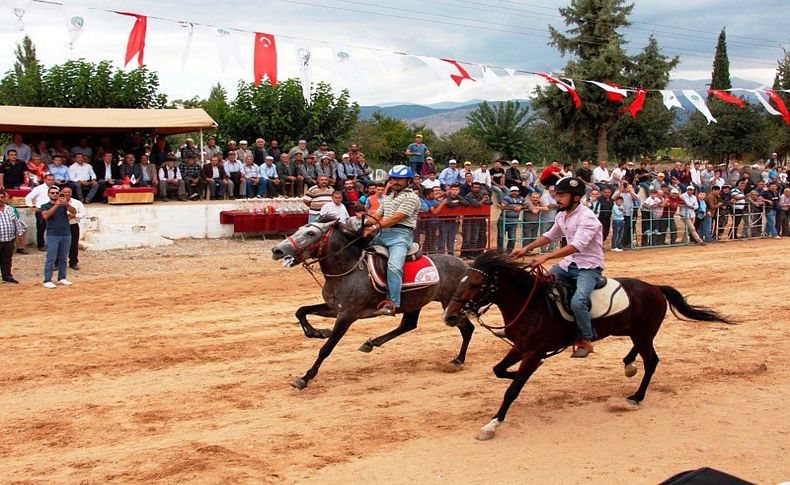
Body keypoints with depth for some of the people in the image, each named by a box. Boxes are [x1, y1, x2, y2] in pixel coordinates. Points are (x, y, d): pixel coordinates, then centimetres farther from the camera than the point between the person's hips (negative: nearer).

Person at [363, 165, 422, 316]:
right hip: (383, 235, 9)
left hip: (400, 235, -9)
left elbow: (397, 218, -13)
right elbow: (378, 215, 20)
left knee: (394, 267, -29)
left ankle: (392, 304, -31)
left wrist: (374, 227, -18)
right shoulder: (388, 197, 26)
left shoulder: (411, 197, -3)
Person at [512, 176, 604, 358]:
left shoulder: (587, 218, -22)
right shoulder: (562, 215, 5)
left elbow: (577, 246, -35)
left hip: (589, 266, -9)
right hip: (569, 264, 9)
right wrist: (527, 248, 13)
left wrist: (546, 257, -41)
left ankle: (585, 341, -6)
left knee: (578, 302, -29)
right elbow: (551, 236, 23)